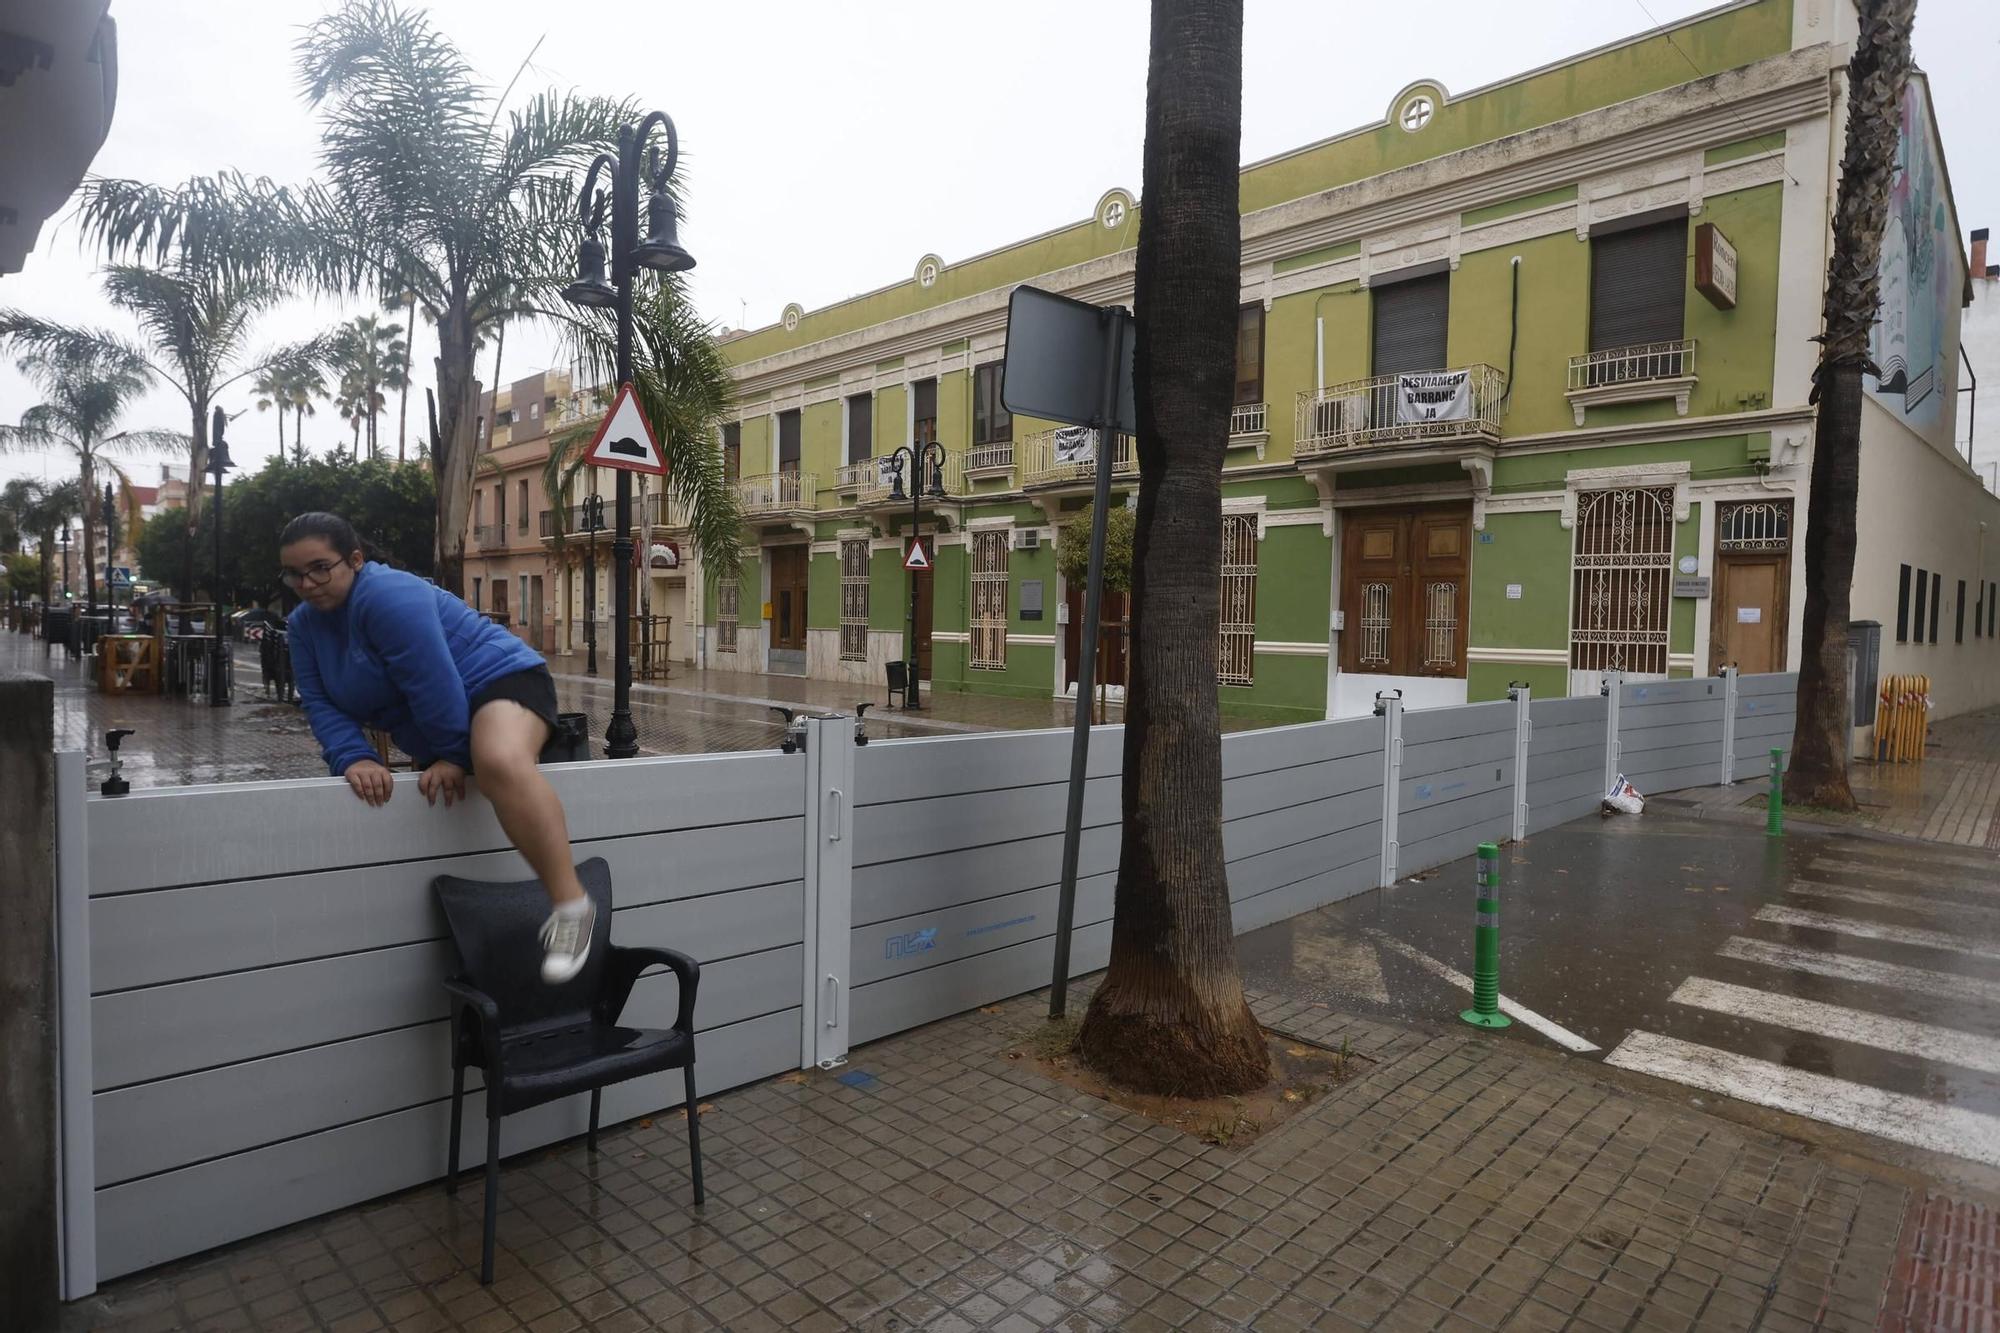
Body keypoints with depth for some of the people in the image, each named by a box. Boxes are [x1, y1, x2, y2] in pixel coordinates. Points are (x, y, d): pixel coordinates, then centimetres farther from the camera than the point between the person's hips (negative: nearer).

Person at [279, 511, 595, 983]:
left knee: (501, 764, -41)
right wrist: (353, 758, -18)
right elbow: (320, 703, -1)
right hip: (441, 740, 11)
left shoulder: (388, 595, -23)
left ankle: (571, 903, -42)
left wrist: (453, 757, -16)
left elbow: (435, 685, -24)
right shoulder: (304, 623, 5)